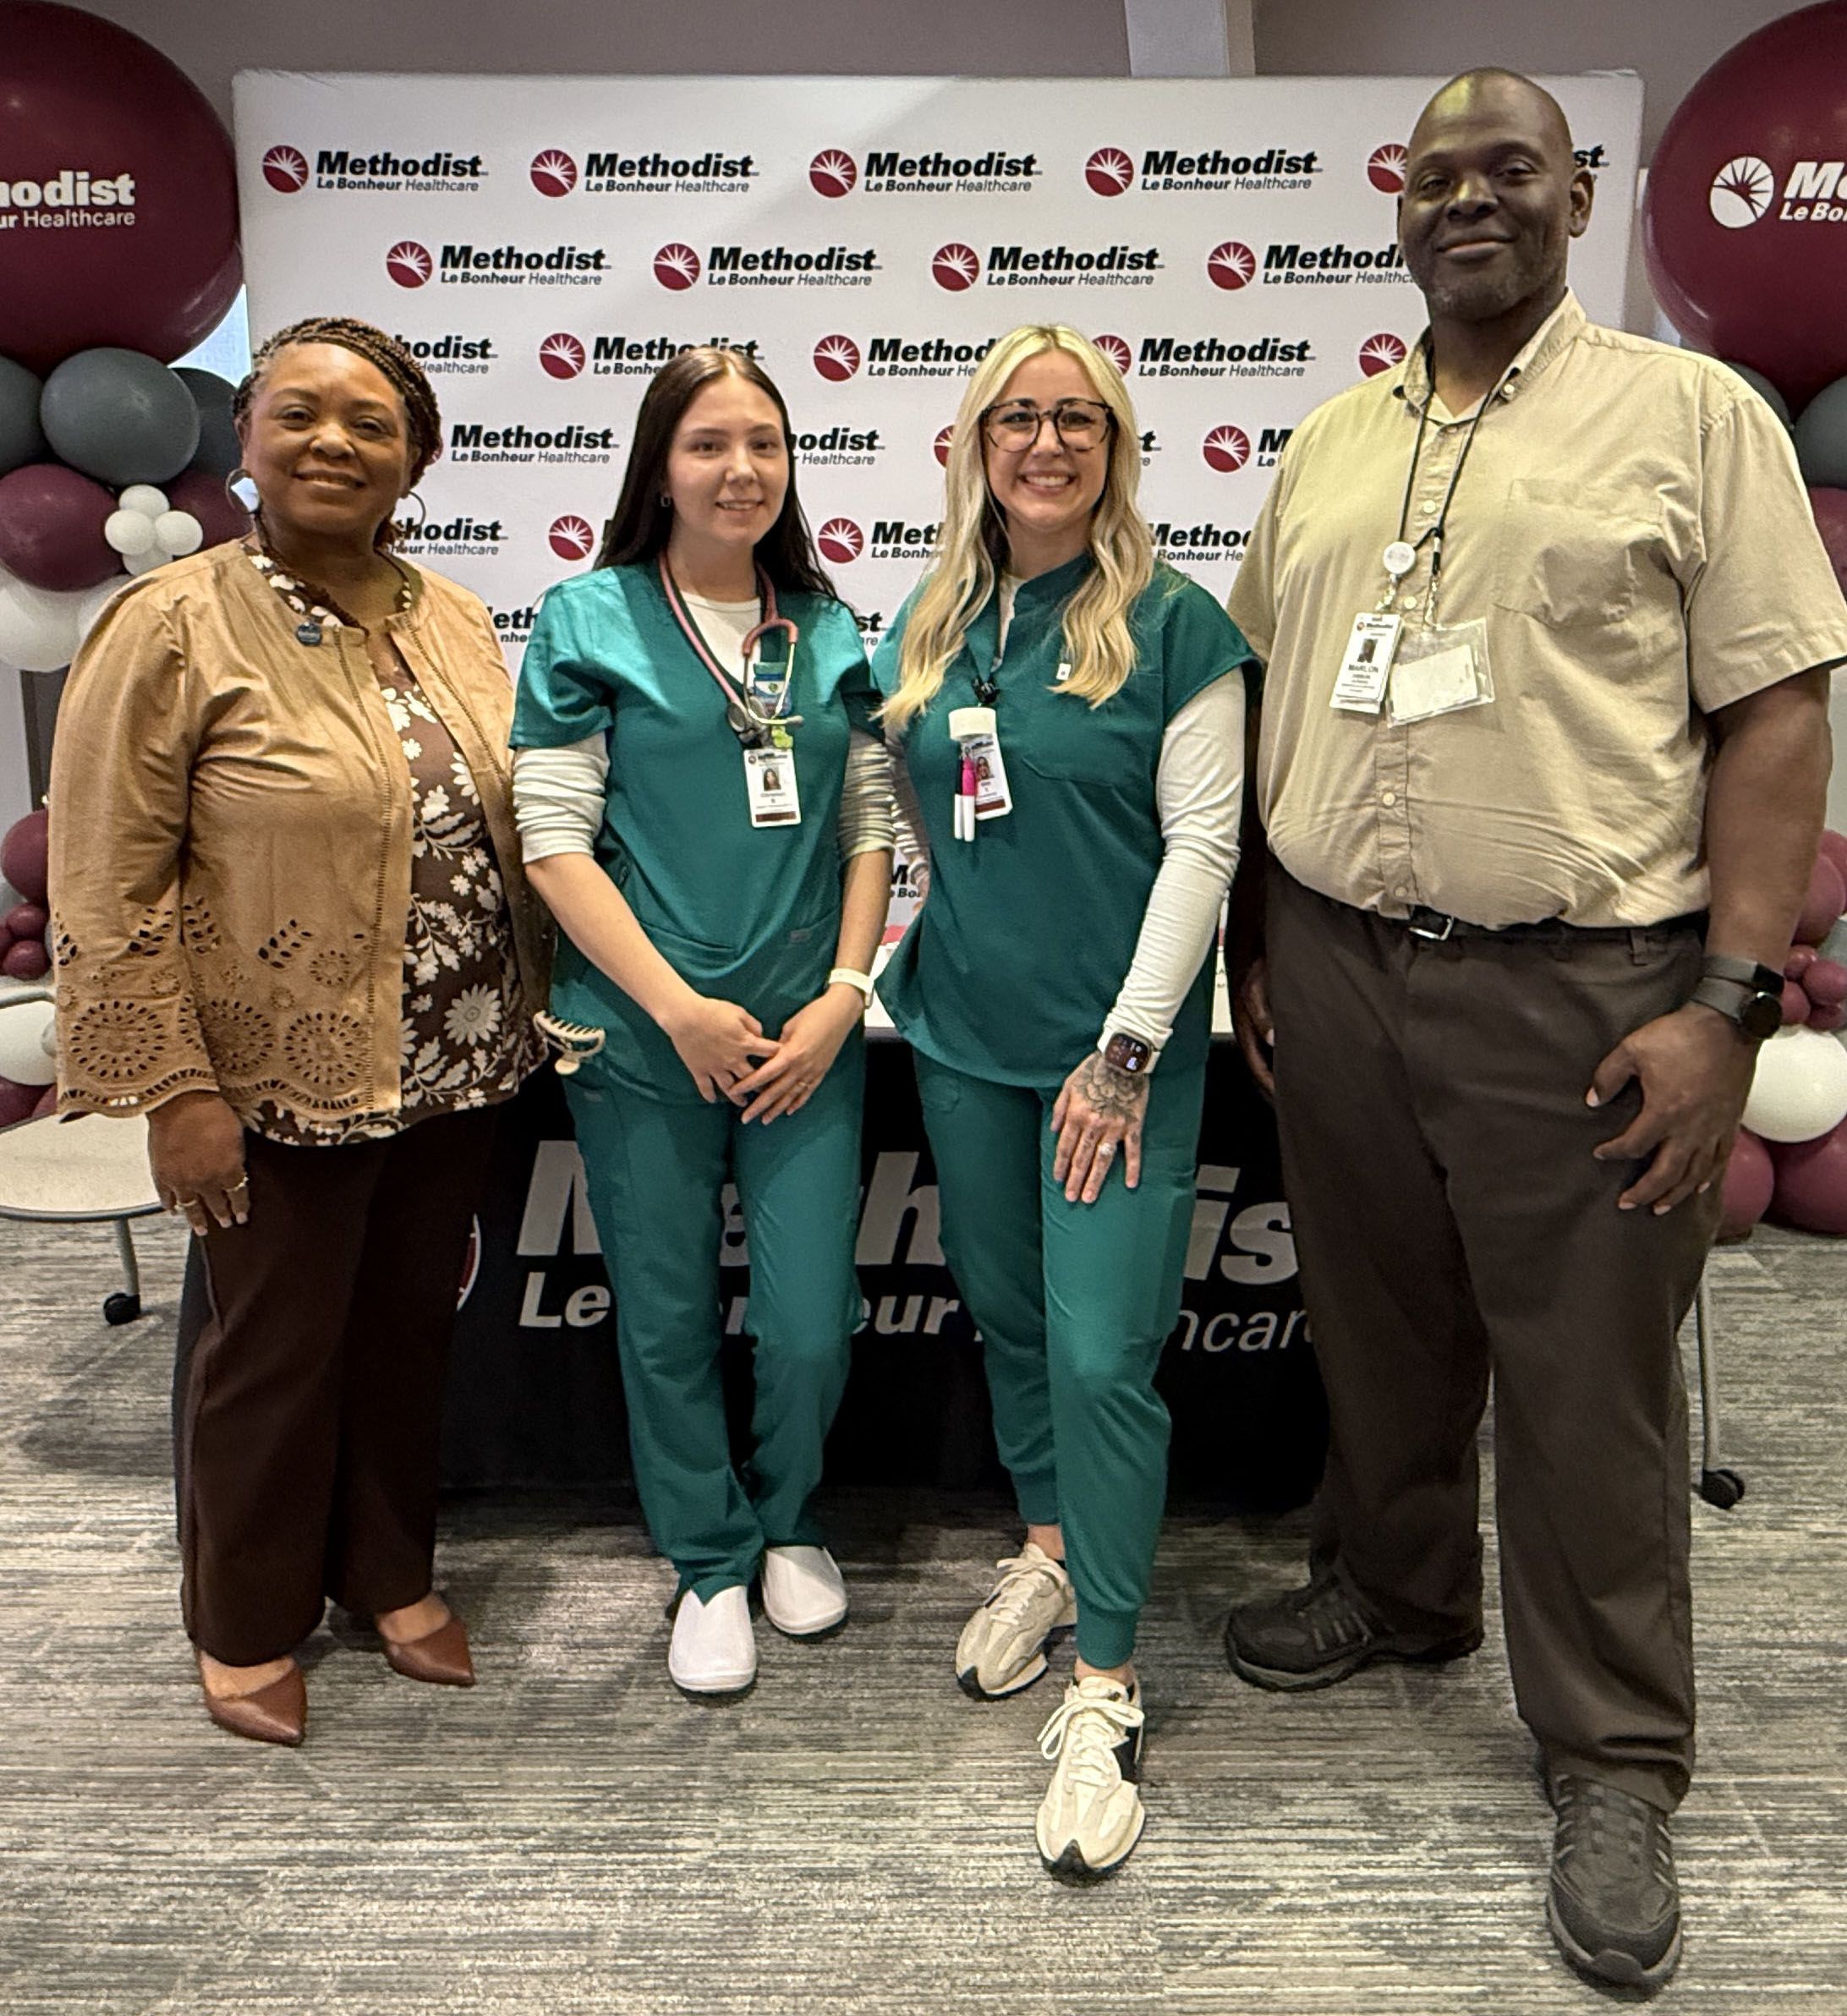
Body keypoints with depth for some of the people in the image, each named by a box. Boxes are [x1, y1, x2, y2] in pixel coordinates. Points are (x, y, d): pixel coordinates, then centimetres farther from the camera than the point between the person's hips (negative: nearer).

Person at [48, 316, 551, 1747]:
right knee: (277, 1349, 10)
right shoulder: (176, 628, -11)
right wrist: (171, 1088, -15)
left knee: (411, 1328, 18)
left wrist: (532, 1012, 10)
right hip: (281, 1078, -5)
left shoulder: (453, 620, 6)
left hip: (452, 1066, 5)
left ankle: (391, 1572, 40)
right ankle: (247, 1625, 34)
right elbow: (108, 888, -12)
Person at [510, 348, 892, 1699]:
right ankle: (710, 1566, 34)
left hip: (807, 1031, 2)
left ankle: (790, 1525, 34)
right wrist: (681, 1007, -11)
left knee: (813, 1324, 3)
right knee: (669, 1322, 10)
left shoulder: (829, 629, 9)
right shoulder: (592, 619, -2)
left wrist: (844, 993, -3)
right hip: (643, 1035, -2)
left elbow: (872, 823, 9)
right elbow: (555, 838, -6)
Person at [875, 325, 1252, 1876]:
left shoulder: (1173, 626, -6)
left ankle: (1107, 1687, 9)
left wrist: (1126, 1049, -14)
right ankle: (1049, 1547, 39)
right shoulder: (930, 625, 9)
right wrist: (905, 955, 7)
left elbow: (1203, 841, -10)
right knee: (1005, 1312, 16)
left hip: (1117, 1046, -5)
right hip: (964, 1034, 5)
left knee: (1103, 1354, -5)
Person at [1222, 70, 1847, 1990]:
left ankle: (1614, 1760, 24)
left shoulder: (1690, 412, 0)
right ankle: (1393, 1588, 42)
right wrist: (1252, 941, 11)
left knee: (1585, 1379, 5)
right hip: (1333, 972, 4)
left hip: (1576, 988, -4)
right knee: (1376, 1323, 17)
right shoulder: (1328, 442, 13)